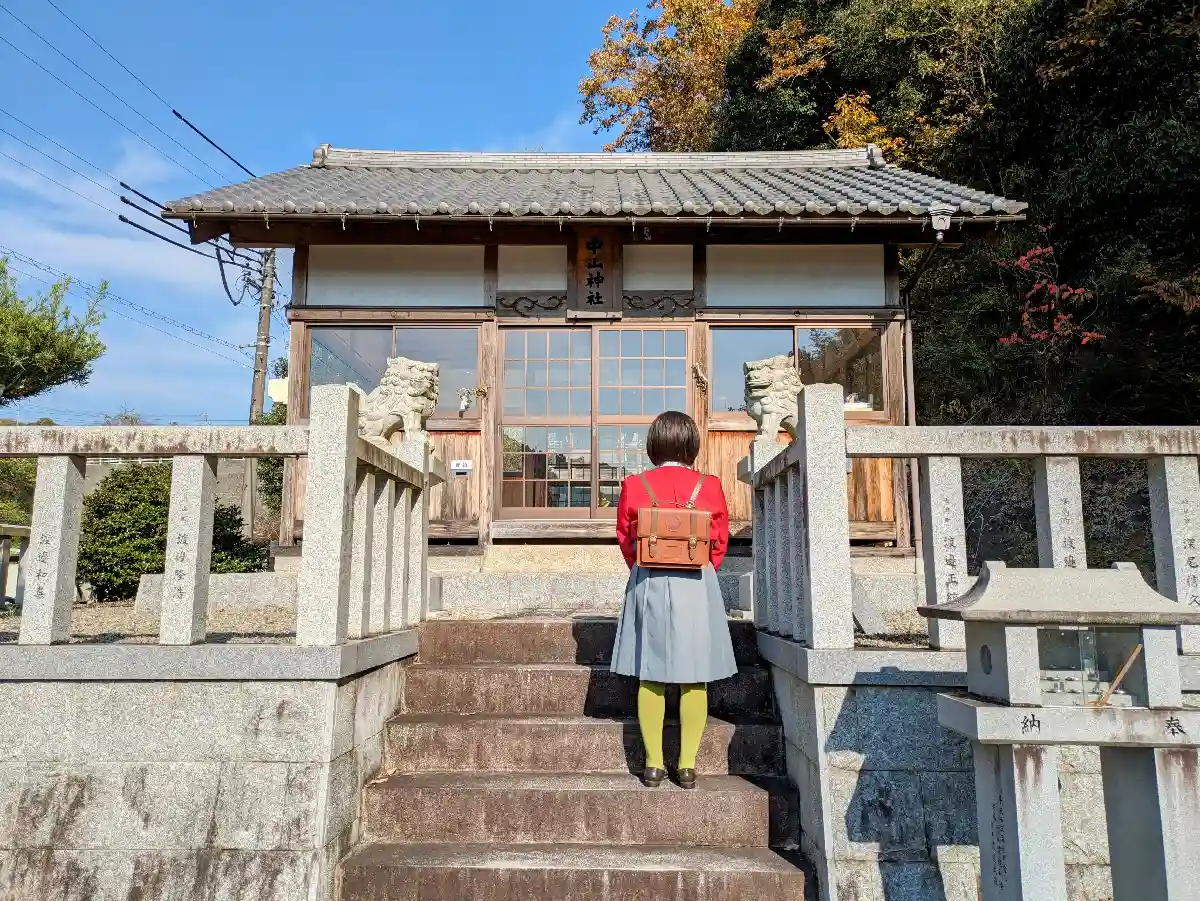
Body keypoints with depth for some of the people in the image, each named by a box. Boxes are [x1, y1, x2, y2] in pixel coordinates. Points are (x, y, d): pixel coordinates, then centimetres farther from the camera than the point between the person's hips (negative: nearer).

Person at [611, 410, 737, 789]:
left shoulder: (633, 486, -2)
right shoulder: (709, 487, -4)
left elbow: (625, 538, 5)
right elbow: (720, 542, 2)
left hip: (647, 584, 1)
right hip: (697, 585, -1)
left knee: (650, 676, 8)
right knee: (694, 679, 7)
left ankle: (654, 764, 12)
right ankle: (688, 765, 11)